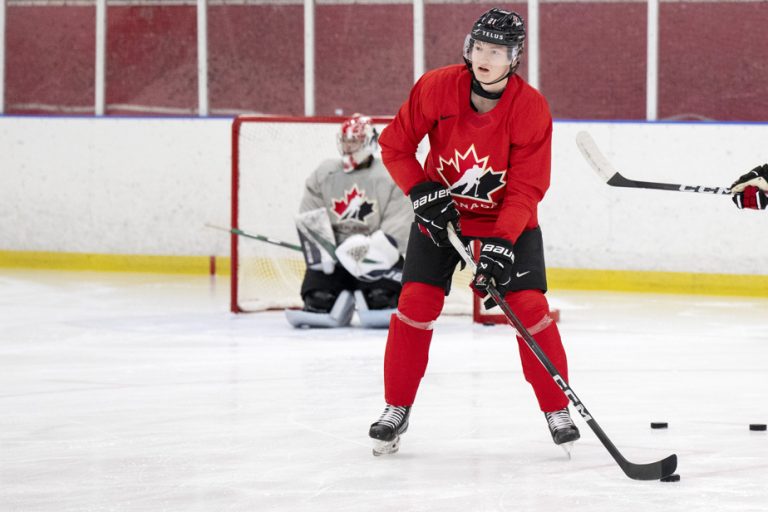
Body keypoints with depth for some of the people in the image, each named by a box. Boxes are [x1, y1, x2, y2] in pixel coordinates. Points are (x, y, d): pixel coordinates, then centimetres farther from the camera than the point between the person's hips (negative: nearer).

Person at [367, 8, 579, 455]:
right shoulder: (437, 87, -20)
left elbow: (527, 188, -21)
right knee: (417, 301, -9)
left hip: (509, 219, -1)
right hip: (441, 212, 1)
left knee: (529, 306, -11)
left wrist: (501, 244, -31)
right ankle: (397, 410, 4)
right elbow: (395, 145, -8)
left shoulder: (531, 108, -22)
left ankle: (557, 410, 3)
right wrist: (422, 193, -20)